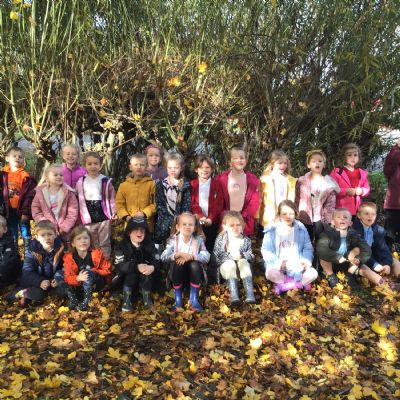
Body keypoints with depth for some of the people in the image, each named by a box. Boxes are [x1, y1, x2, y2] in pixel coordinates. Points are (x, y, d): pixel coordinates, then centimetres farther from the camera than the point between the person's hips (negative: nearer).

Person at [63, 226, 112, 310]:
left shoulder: (97, 253, -13)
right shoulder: (69, 257, -9)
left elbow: (107, 270, -11)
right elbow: (67, 277, -13)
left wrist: (91, 273, -24)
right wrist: (78, 278, -35)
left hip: (98, 283, -3)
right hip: (79, 285, 3)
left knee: (87, 272, -30)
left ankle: (86, 300, -27)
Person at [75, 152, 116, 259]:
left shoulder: (106, 181, -2)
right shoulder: (80, 182, 3)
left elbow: (112, 198, 2)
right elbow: (79, 199, 6)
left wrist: (114, 212, -7)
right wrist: (82, 216, 3)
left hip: (104, 217, -1)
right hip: (88, 219, 2)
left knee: (105, 244, 9)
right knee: (92, 245, 12)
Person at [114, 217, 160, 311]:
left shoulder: (149, 244, -4)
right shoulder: (122, 245, -10)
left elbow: (158, 261, -12)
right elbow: (120, 266, -21)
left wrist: (152, 267, -36)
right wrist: (136, 266, -37)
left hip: (147, 281, 1)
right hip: (127, 278, -1)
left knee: (147, 272, -27)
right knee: (132, 272, -30)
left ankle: (147, 296, -14)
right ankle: (127, 298, -19)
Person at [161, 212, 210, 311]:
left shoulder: (199, 240, -3)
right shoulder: (173, 240, -4)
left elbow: (206, 257, -18)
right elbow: (163, 257, -17)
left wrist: (191, 256, -31)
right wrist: (177, 254, -33)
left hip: (193, 271, 0)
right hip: (178, 272, 0)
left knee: (195, 264, -31)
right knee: (177, 264, -32)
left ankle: (194, 299, -18)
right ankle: (178, 299, -16)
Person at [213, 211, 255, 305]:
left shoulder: (246, 240, 6)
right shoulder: (221, 239, 0)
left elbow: (251, 255, 3)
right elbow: (216, 256, -6)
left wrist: (242, 256, -19)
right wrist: (231, 256, -19)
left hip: (242, 262, 1)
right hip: (226, 264, -1)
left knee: (243, 262, -31)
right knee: (231, 264, -34)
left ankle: (250, 295, -44)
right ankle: (234, 296, -46)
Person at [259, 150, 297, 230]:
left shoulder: (291, 181, 10)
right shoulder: (265, 180, 0)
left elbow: (292, 200, 10)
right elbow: (259, 201, 1)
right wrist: (258, 218, -2)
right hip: (269, 220, -2)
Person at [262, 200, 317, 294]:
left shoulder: (301, 229, 4)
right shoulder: (271, 230, -3)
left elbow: (308, 248, 4)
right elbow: (266, 251, -7)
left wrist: (305, 260, -17)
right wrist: (278, 262, -24)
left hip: (297, 266, 2)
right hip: (278, 265, -2)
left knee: (313, 273, -23)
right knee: (270, 273, -34)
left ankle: (283, 285, -16)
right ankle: (298, 283, -12)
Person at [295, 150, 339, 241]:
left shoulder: (329, 183, 1)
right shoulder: (302, 181, 3)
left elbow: (331, 204, -2)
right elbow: (297, 200, 4)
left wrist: (329, 220, -9)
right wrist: (296, 217, 0)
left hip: (321, 219, -1)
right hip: (305, 219, 1)